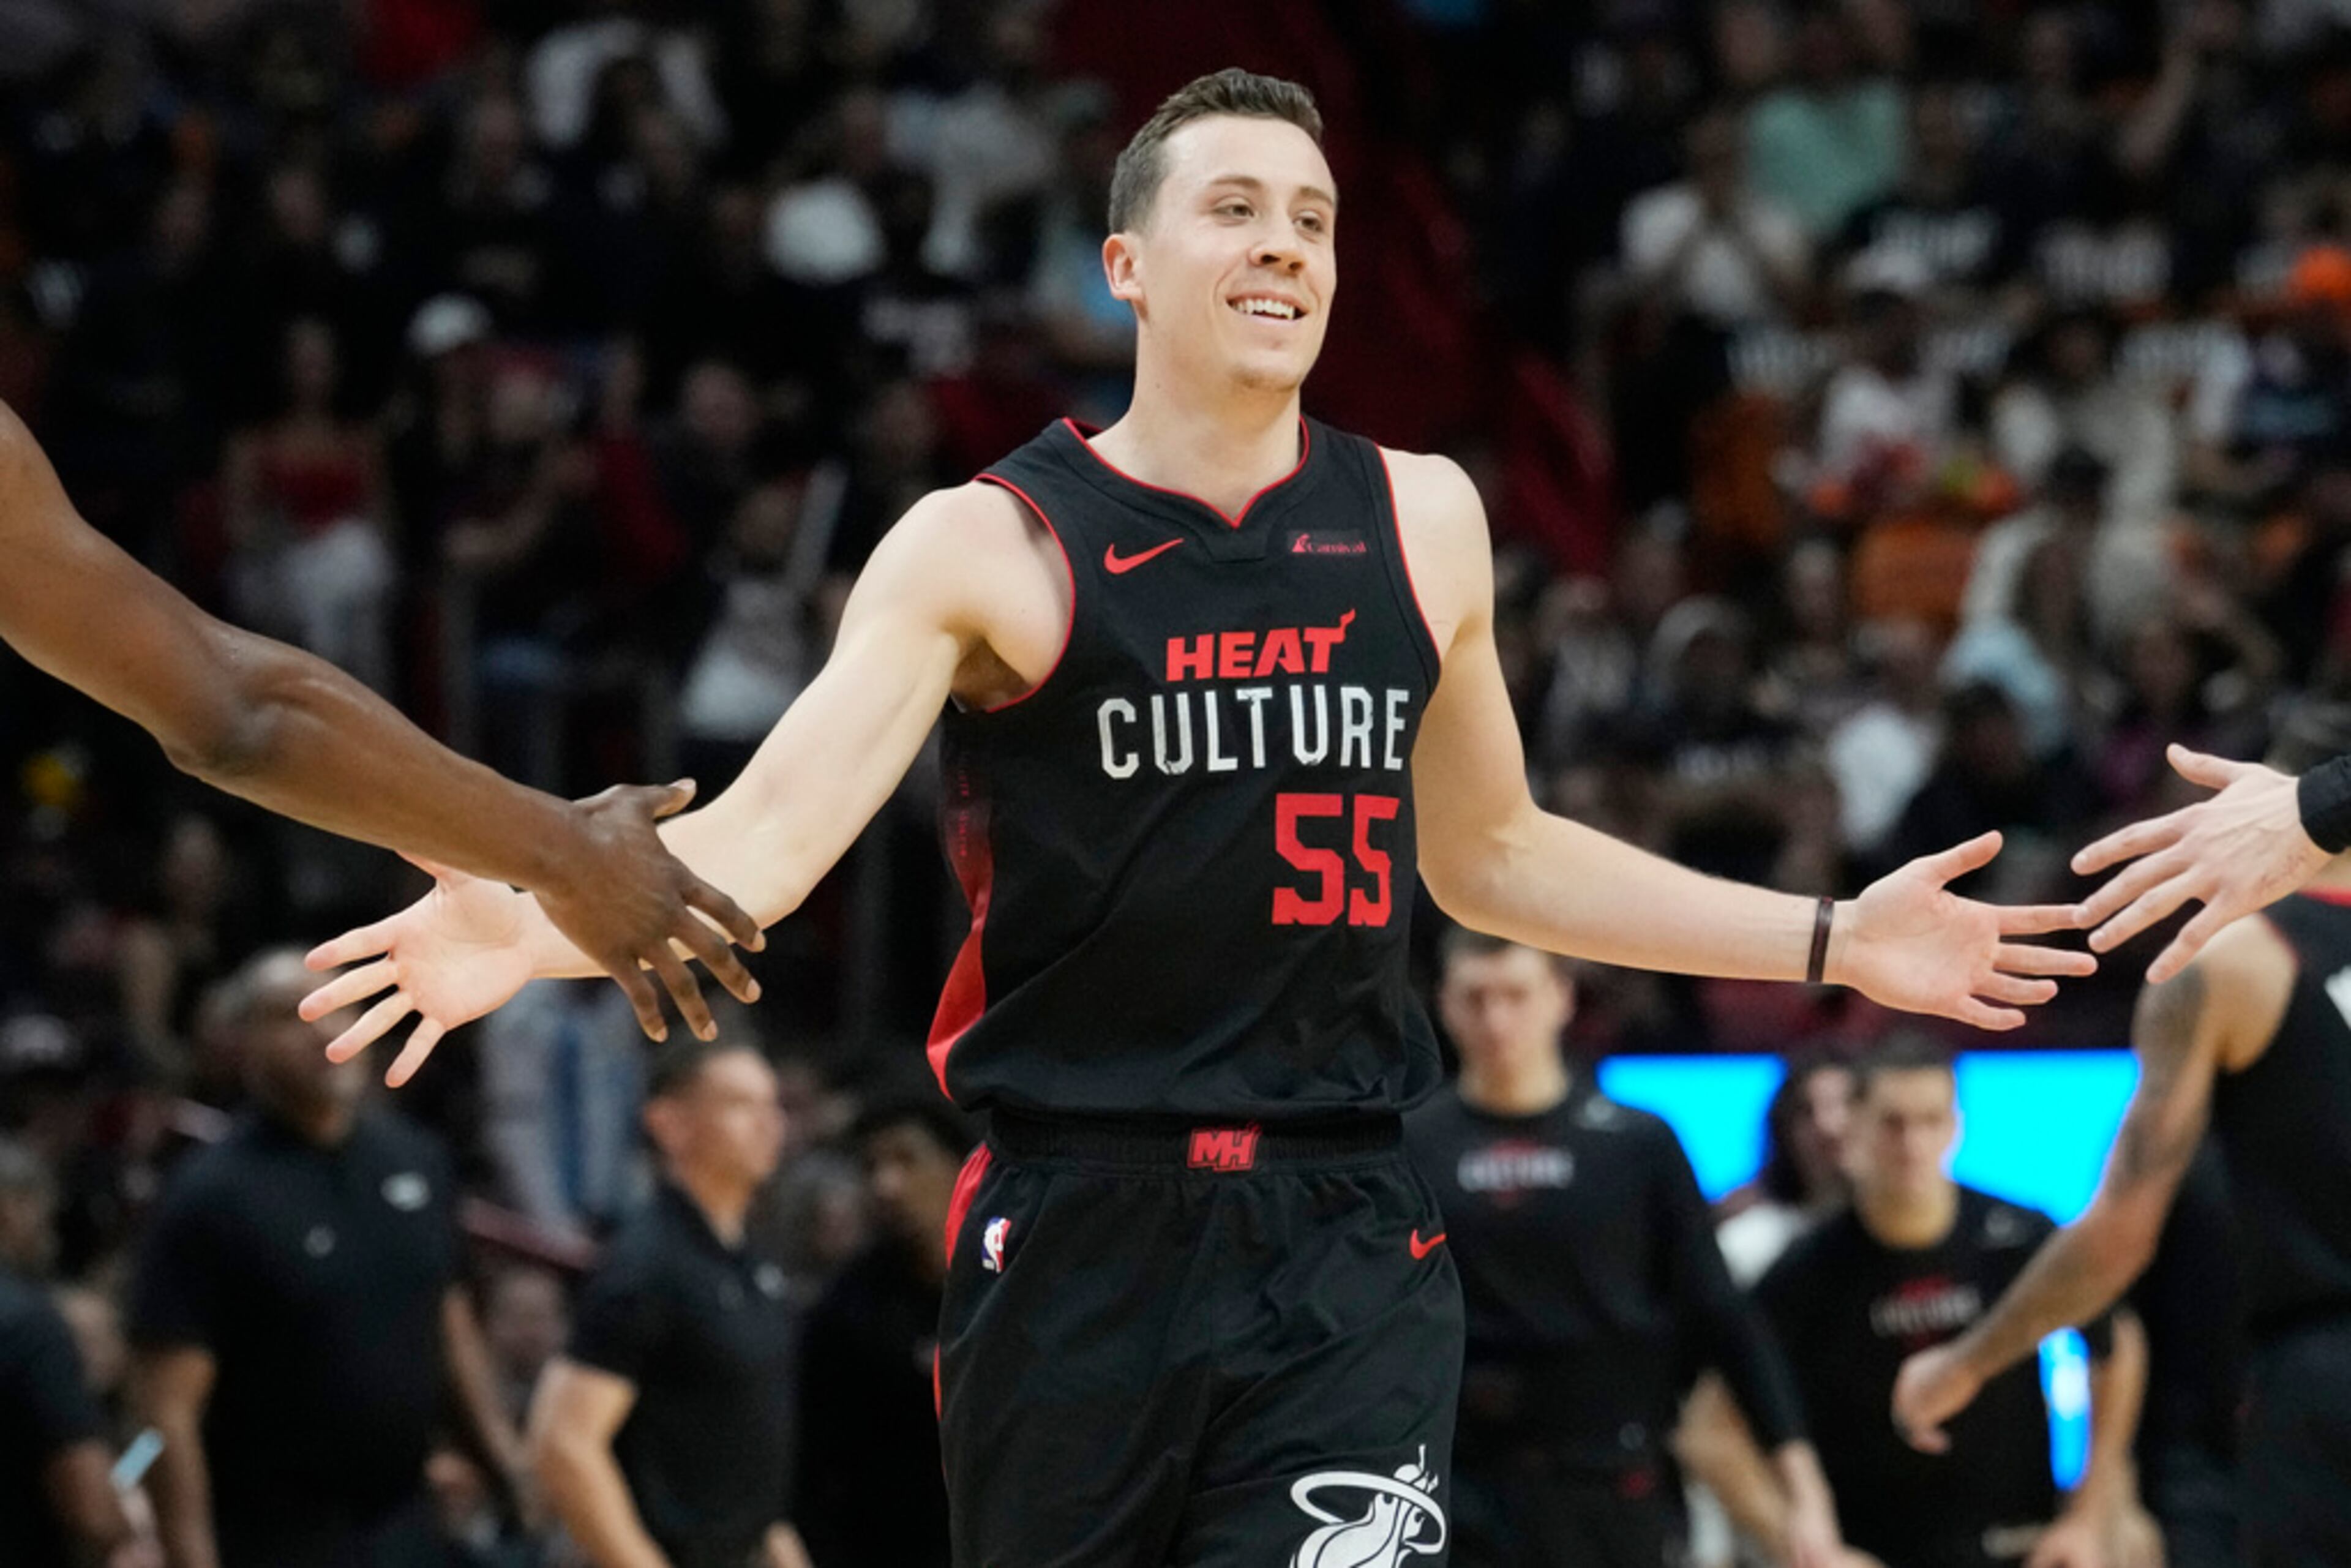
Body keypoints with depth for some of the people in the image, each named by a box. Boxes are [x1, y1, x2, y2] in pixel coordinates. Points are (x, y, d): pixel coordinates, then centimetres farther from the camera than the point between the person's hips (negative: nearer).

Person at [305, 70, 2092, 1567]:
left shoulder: (1421, 523, 9)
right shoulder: (987, 549, -3)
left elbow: (1487, 854, 23)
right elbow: (771, 837, -13)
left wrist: (1829, 942, 22)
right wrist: (540, 925, -33)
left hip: (1343, 1232, 2)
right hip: (1077, 1231, -1)